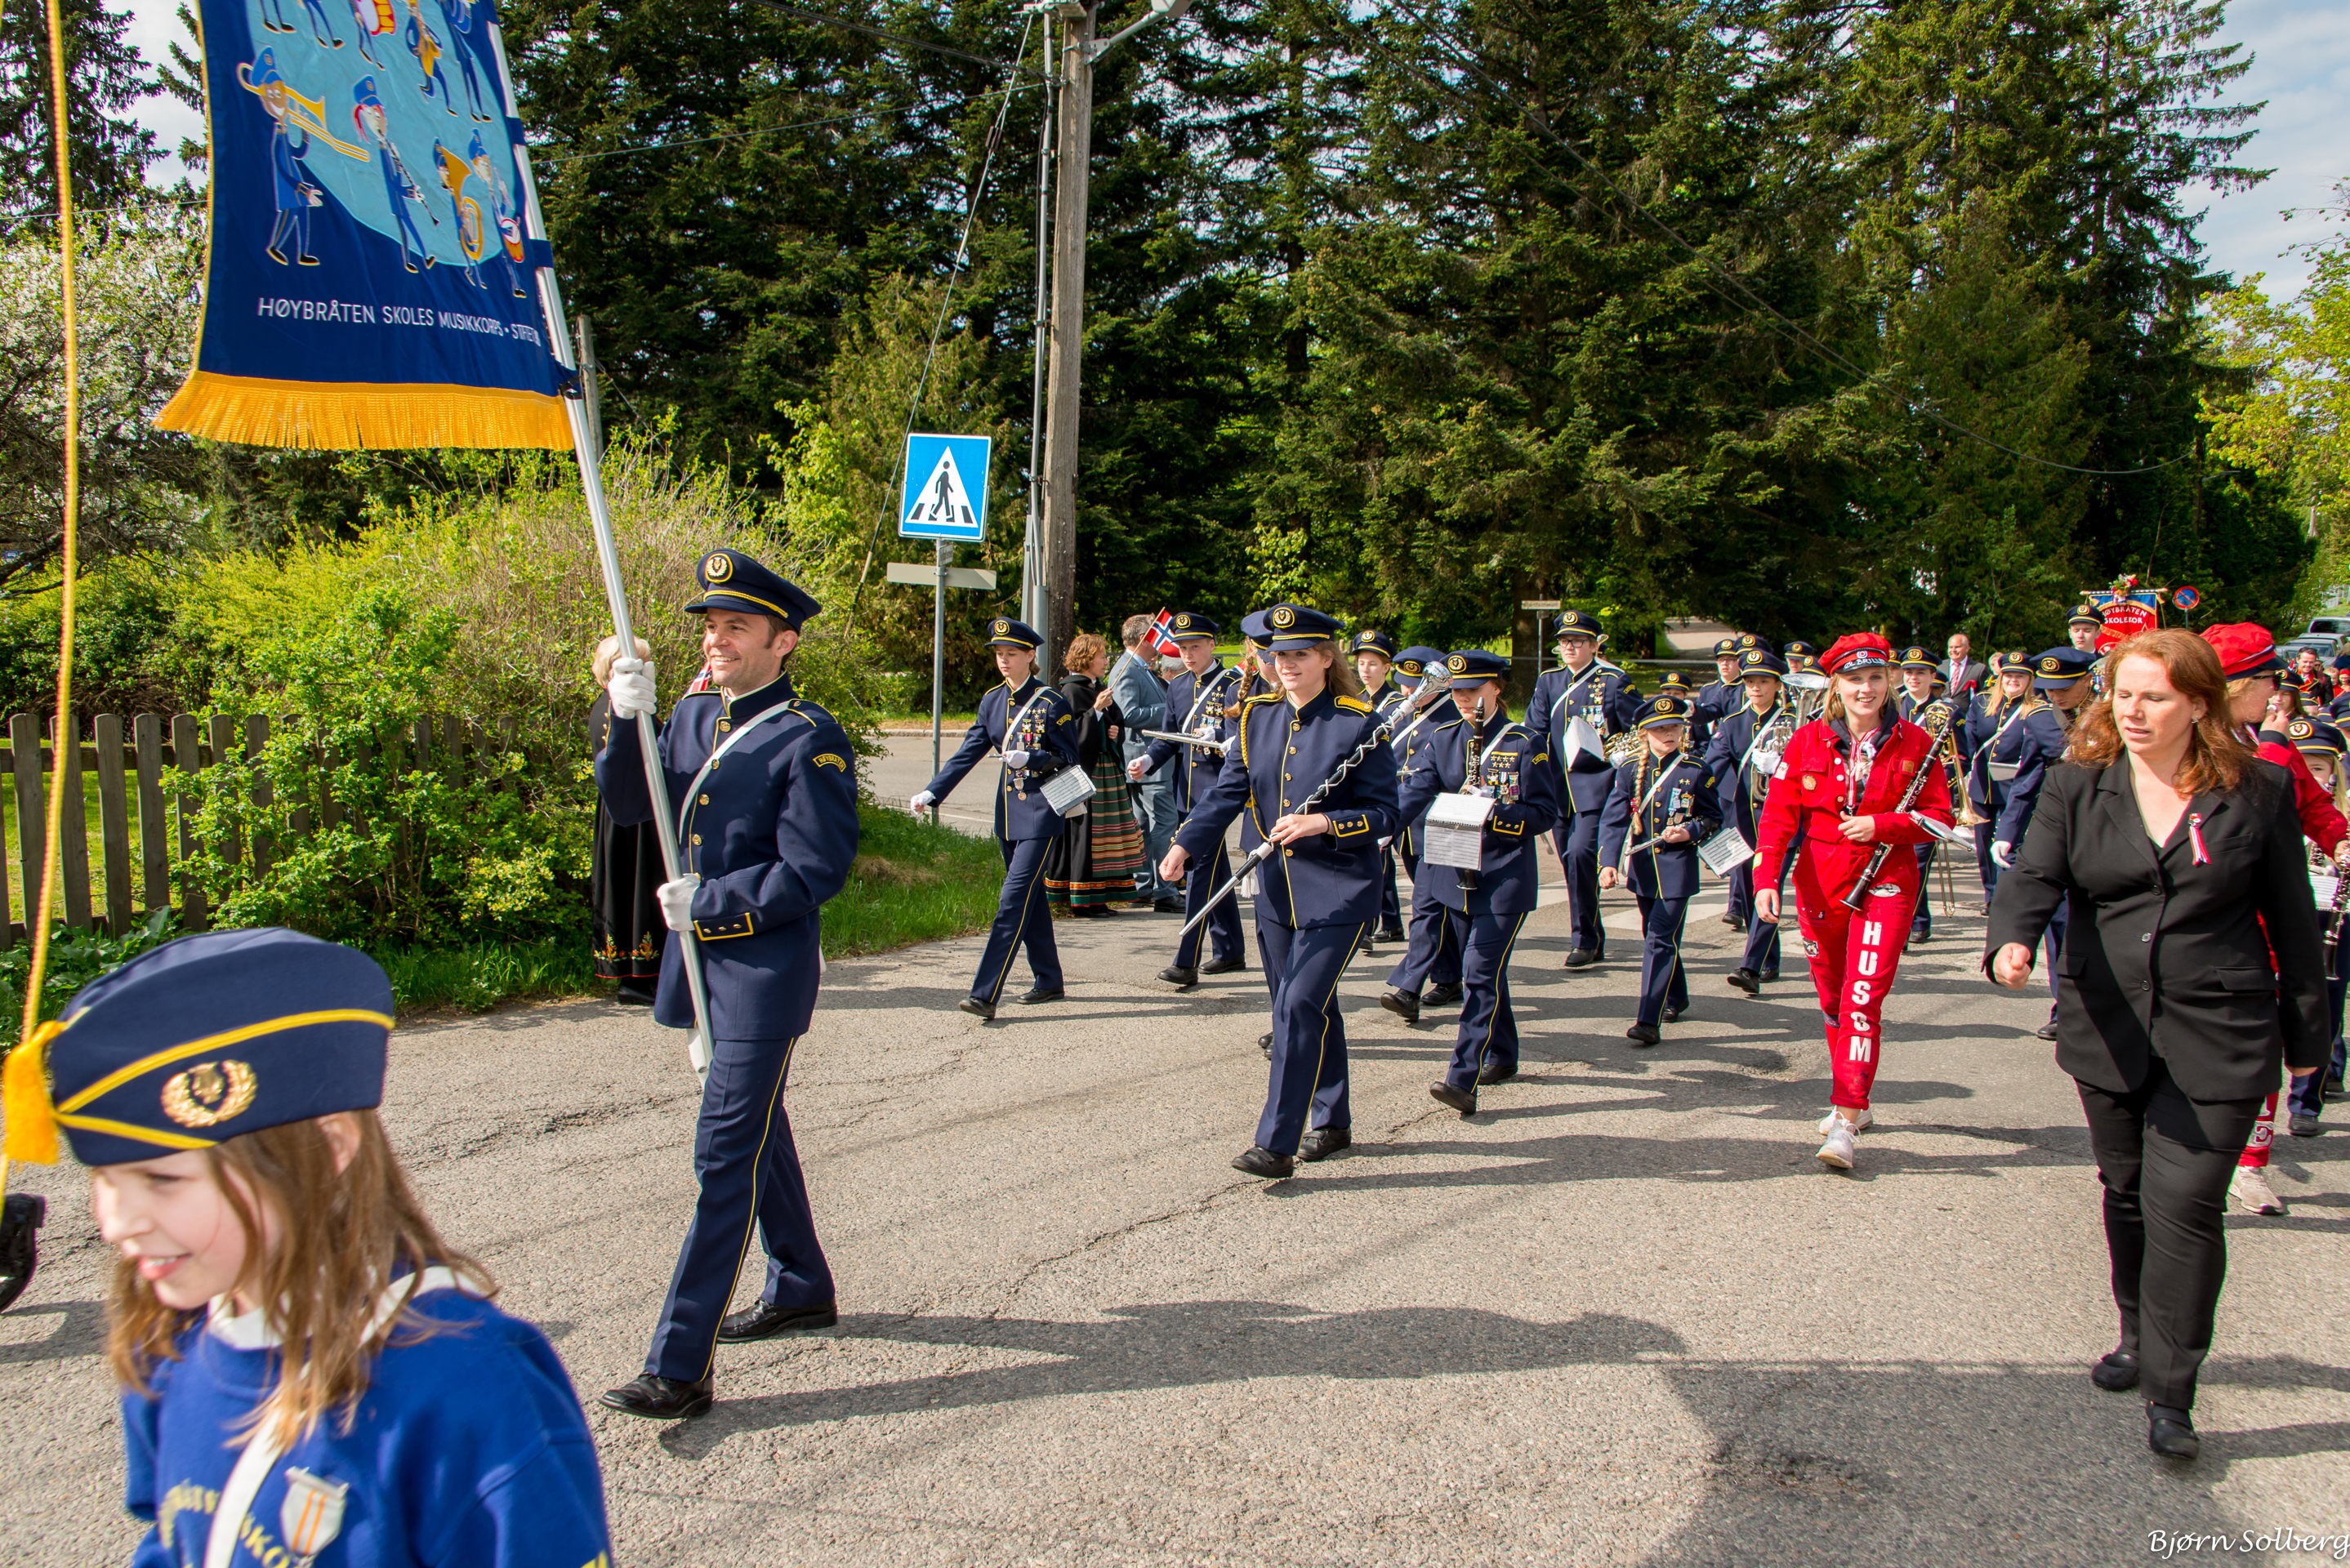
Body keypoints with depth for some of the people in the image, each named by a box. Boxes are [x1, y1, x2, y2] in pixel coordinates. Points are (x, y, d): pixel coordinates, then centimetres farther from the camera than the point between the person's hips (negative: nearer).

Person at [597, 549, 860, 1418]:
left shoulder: (810, 740, -14)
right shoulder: (693, 715, 9)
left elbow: (816, 872, -17)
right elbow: (628, 806, 3)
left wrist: (706, 902, -15)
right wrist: (628, 721, -13)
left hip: (766, 969, -8)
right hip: (703, 962, 8)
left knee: (727, 1156, -7)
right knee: (756, 1129, 21)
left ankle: (680, 1367, -5)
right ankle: (800, 1288, 39)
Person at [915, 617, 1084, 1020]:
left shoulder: (1051, 703, -9)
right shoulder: (992, 701, 8)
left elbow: (1069, 759, -7)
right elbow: (969, 752, 6)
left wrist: (1029, 759, -23)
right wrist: (931, 793, -4)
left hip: (1040, 812, -7)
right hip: (1009, 810, 7)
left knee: (1014, 899, -11)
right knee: (1030, 897, 15)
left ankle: (985, 994, -15)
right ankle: (1048, 981, 27)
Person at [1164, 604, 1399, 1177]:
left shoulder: (1360, 726, -9)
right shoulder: (1256, 718, 6)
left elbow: (1384, 815, -10)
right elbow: (1227, 793, 1)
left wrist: (1322, 823, -26)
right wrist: (1184, 846, -15)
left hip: (1338, 891, -6)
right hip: (1277, 889, 6)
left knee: (1299, 1005, -14)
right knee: (1310, 1007, 15)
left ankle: (1276, 1144, -11)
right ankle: (1332, 1121, 33)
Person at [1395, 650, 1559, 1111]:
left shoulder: (1521, 743, -7)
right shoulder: (1443, 738, 6)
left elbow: (1546, 810, -7)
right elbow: (1415, 791, -8)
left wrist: (1494, 815, -22)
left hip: (1506, 877, -5)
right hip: (1458, 873, 5)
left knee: (1480, 974, -13)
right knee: (1484, 970, 16)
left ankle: (1462, 1080, -18)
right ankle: (1502, 1058, 34)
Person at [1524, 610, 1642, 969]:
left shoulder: (1615, 682, -2)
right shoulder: (1548, 681, 12)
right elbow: (1534, 731, 11)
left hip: (1596, 787, -5)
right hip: (1559, 787, 5)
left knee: (1581, 853, -20)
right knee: (1572, 862, 9)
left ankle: (1584, 939, -9)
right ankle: (1594, 942, 22)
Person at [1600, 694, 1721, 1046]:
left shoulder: (1695, 771, -3)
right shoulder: (1630, 769, 2)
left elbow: (1713, 818, 6)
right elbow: (1613, 819, -3)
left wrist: (1690, 831, -15)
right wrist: (1608, 862, -15)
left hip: (1677, 868, -4)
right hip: (1642, 867, 4)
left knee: (1661, 940, -12)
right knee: (1657, 938, 18)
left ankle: (1649, 1021, -14)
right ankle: (1676, 999, 40)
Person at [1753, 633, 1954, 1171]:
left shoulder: (1914, 743, -2)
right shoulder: (1808, 741, 0)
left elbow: (1940, 816, 1)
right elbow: (1779, 815, -1)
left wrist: (1880, 825, -16)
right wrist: (1767, 878, -13)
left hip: (1885, 887, -3)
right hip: (1820, 886, 3)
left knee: (1863, 1000, -14)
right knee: (1832, 999, 14)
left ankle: (1846, 1122, -15)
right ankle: (1854, 1100, 32)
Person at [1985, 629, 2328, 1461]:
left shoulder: (2259, 792, -2)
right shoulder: (2078, 786, 1)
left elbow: (2290, 918, 4)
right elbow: (2033, 875, -11)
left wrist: (2305, 1035, 8)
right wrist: (2011, 940, -33)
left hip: (2216, 1039, -3)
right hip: (2107, 1032, 3)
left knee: (2185, 1204, -8)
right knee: (2127, 1193, 16)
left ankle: (2170, 1393, 1)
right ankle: (2140, 1337, 37)